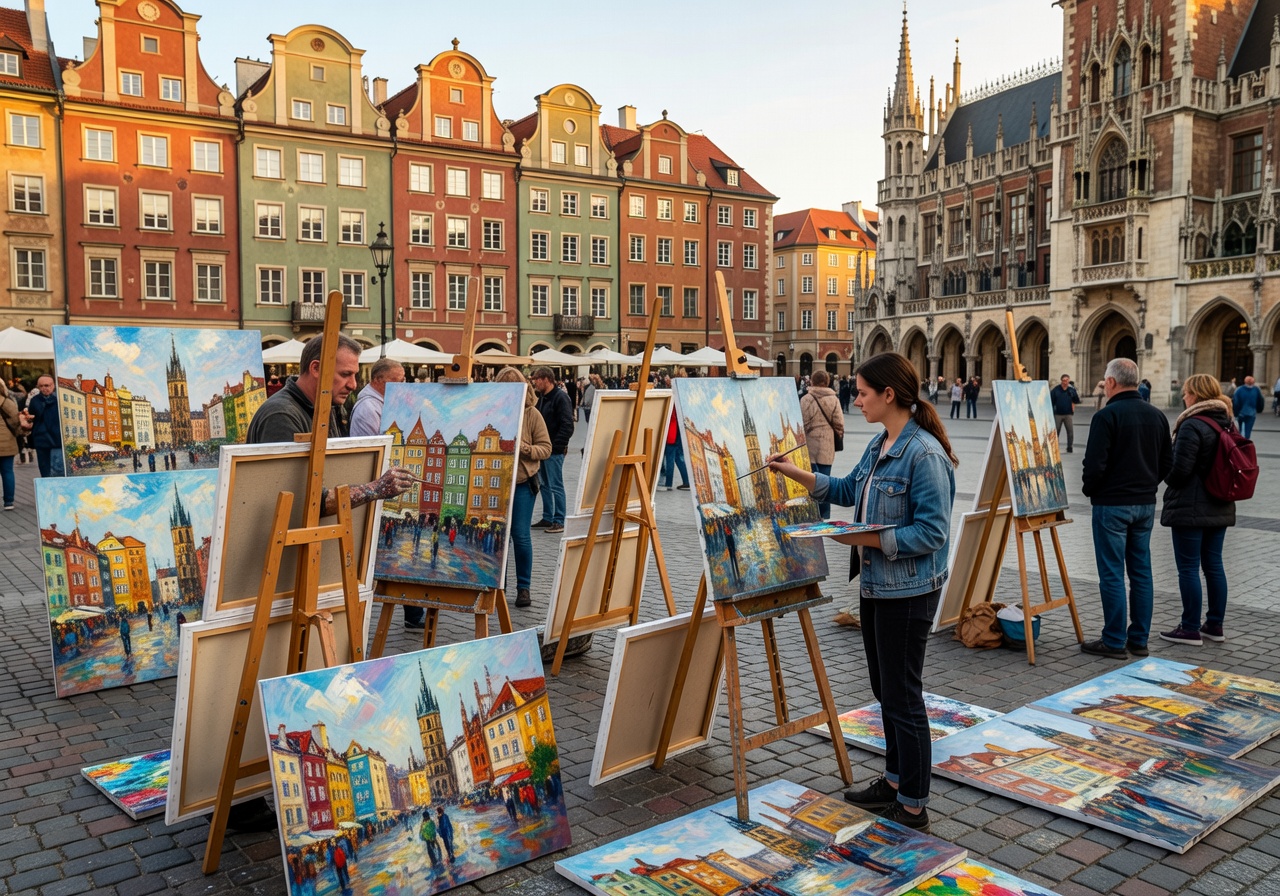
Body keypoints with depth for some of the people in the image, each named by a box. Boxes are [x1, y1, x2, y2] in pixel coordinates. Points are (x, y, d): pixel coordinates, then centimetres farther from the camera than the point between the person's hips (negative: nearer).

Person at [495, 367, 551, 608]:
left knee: (521, 535, -3)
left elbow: (546, 448, -3)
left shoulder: (532, 414, -4)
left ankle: (524, 587, 11)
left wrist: (526, 448, -21)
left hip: (522, 482, -2)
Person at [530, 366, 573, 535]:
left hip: (554, 451, -9)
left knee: (555, 486, -4)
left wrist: (555, 446, -20)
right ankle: (547, 518, 23)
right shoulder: (541, 398, 15)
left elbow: (567, 426, -18)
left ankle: (559, 521, 4)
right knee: (544, 485, 14)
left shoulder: (561, 398, -13)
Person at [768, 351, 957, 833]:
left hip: (908, 591, -9)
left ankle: (913, 807, 16)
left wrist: (869, 539, -22)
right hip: (874, 584, 10)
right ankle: (895, 780, 36)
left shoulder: (924, 454, -21)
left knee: (902, 697, 1)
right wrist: (796, 473, 14)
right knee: (884, 689, 20)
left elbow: (932, 532, -23)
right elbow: (848, 490, 22)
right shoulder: (879, 446, 8)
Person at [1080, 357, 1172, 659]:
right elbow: (1168, 461, 11)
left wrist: (1089, 490, -1)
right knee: (1141, 571, 12)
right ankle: (1139, 639, 18)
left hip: (1112, 504, -7)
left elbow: (1094, 464, -18)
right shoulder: (1157, 416, 7)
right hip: (1146, 504, 7)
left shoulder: (1107, 416, -15)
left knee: (1112, 574, -1)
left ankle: (1114, 641, 4)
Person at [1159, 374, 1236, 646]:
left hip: (1190, 508, -8)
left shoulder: (1192, 425, -18)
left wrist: (1167, 479, 0)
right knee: (1213, 565, 14)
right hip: (1220, 508, 9)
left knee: (1188, 567, -1)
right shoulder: (1226, 424, 9)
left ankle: (1191, 629, 4)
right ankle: (1214, 625, 21)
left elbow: (1180, 470, -20)